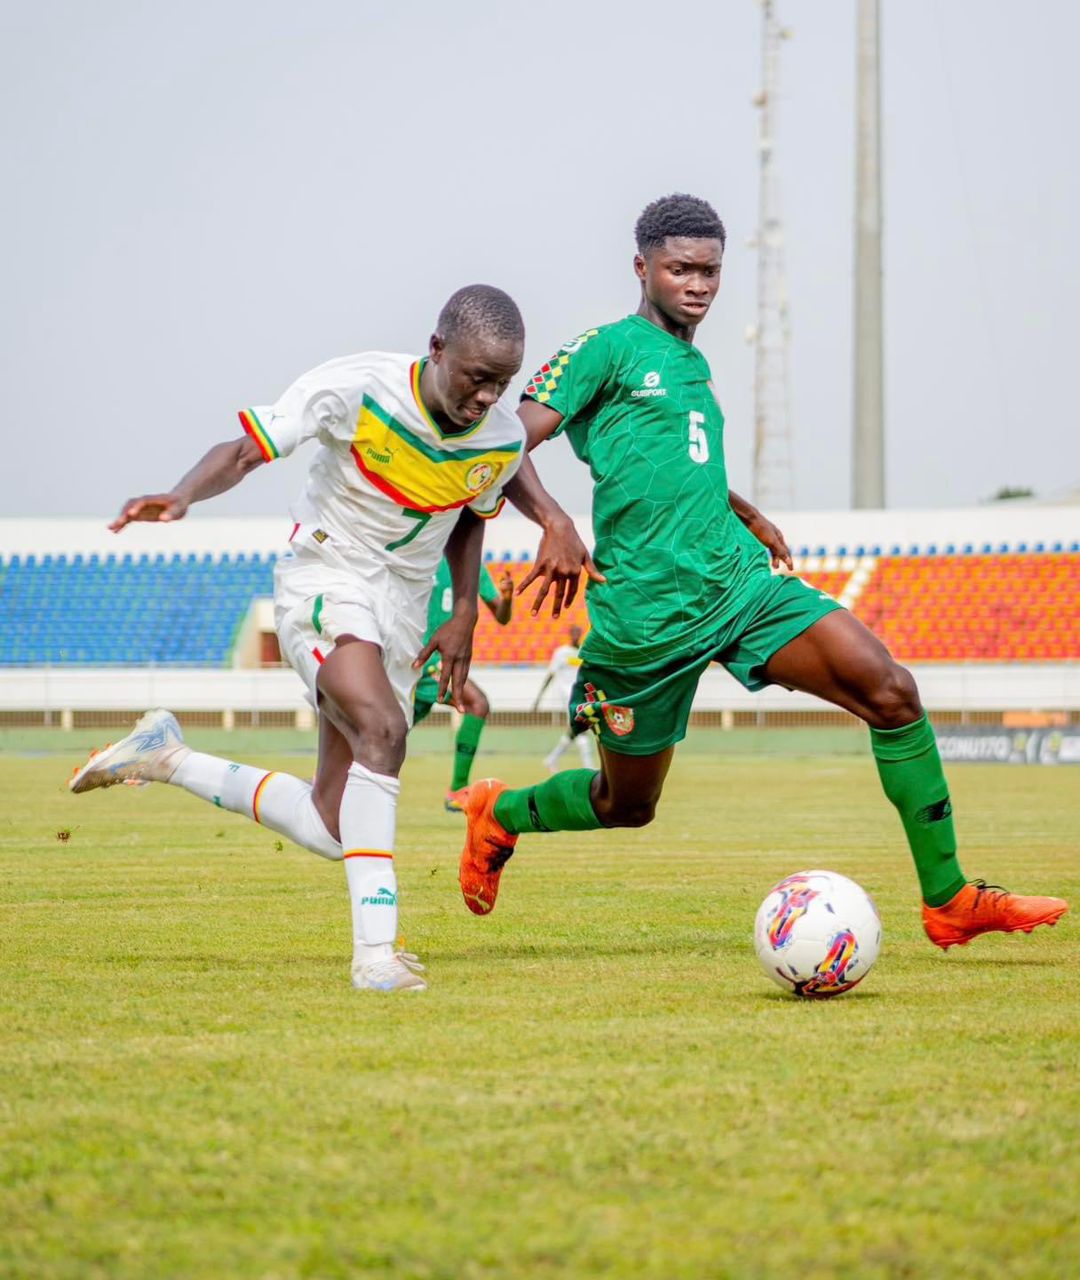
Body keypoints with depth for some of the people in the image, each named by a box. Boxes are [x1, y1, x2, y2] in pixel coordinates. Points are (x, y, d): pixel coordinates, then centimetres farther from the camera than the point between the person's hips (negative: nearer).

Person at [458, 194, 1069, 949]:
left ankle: (949, 900, -8)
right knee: (627, 805, 8)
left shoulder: (695, 366, 19)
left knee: (892, 691, -12)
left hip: (742, 581, 6)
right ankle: (500, 814, 41)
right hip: (647, 614, -6)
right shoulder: (609, 348, -4)